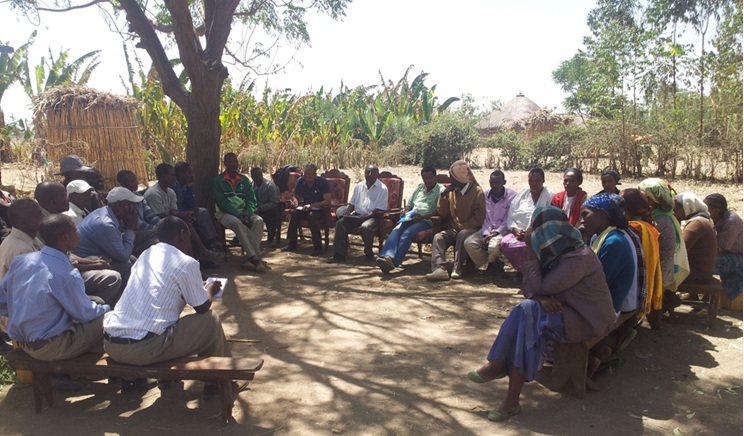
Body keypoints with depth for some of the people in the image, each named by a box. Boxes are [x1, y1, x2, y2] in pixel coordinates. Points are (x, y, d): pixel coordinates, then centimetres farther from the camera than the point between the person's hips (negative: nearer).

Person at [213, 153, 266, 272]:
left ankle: (250, 258, -33)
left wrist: (246, 215, -14)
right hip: (225, 213, -4)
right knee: (237, 222, -37)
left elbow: (251, 199, 7)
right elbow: (221, 202, -7)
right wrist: (238, 215, -19)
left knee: (259, 220, -27)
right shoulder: (218, 181, 2)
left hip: (244, 212, 4)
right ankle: (255, 257, -40)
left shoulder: (244, 180, 13)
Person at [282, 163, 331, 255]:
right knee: (293, 213, -25)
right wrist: (296, 202, -10)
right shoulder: (300, 181, 1)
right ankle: (292, 244, -16)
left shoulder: (323, 182, -14)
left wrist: (312, 205, -29)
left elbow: (328, 201, -21)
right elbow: (296, 196, 14)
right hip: (304, 209, 5)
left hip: (319, 209, -5)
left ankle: (318, 247, -30)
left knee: (312, 215, -37)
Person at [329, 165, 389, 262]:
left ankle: (368, 252, -10)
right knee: (340, 223, -19)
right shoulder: (359, 186, 15)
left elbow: (379, 210, -10)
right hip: (357, 215, 5)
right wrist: (347, 212, -3)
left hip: (372, 217, -5)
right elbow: (352, 203, 19)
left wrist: (366, 216, -23)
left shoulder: (382, 189, -4)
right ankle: (339, 254, -18)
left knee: (365, 227, -37)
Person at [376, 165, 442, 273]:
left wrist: (423, 216, -18)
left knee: (407, 233, -33)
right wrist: (406, 214, 7)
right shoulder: (419, 188, 27)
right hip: (410, 218, 5)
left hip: (426, 220, -5)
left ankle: (394, 262, -44)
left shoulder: (440, 190, 6)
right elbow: (409, 205, 30)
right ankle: (387, 257, -49)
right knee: (396, 230, -27)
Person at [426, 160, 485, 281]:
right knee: (438, 237, -26)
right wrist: (444, 195, -4)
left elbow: (479, 216, -7)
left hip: (470, 229, -3)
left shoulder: (477, 191, 1)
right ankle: (439, 269, -44)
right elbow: (442, 213, 8)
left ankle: (458, 269, -35)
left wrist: (463, 227, -16)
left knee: (462, 235, -37)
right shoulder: (451, 191, 13)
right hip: (453, 229, 4)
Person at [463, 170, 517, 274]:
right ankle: (494, 265, -4)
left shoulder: (512, 195, -6)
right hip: (488, 230, 5)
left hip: (504, 230, -4)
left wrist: (496, 233, -19)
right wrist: (486, 234, -11)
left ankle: (491, 263, 4)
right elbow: (484, 218, 6)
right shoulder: (485, 195, 7)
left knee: (494, 246, -36)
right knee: (469, 243, -21)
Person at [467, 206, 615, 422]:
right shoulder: (555, 253, 4)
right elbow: (529, 287, -1)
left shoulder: (579, 258, -23)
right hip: (568, 312, 8)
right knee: (526, 311, -20)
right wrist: (541, 298, -23)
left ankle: (498, 365, -13)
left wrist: (531, 250, -19)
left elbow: (539, 287, -24)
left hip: (588, 322, -8)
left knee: (528, 311, -27)